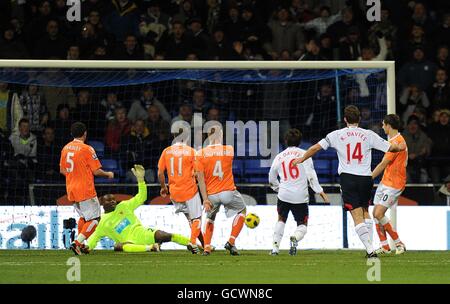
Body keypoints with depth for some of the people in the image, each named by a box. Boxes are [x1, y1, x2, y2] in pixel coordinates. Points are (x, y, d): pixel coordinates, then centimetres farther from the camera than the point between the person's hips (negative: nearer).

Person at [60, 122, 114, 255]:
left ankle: (79, 244, 18)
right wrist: (108, 174, 7)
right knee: (94, 219, -2)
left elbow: (62, 170, 14)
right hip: (85, 190, -8)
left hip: (71, 190, 8)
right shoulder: (87, 149, -13)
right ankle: (77, 243, -15)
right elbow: (96, 171, -12)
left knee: (83, 216, 23)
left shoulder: (65, 148, 7)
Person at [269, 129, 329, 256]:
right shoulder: (304, 154, -1)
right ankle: (295, 238, -26)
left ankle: (275, 247, 14)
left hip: (284, 195, 2)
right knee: (302, 225, 7)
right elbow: (311, 176, -9)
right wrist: (321, 192, -5)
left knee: (281, 220, 24)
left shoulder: (279, 157, 9)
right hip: (301, 197, -2)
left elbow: (272, 180, 20)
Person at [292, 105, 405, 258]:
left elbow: (317, 147, 6)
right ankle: (370, 245, 15)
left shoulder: (337, 135, 3)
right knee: (365, 212, 21)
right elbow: (390, 147, 7)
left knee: (357, 216, -6)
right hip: (366, 177, 2)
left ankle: (370, 250, -16)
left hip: (348, 177, -2)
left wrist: (302, 159, 22)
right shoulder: (368, 135, 3)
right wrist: (400, 147, 30)